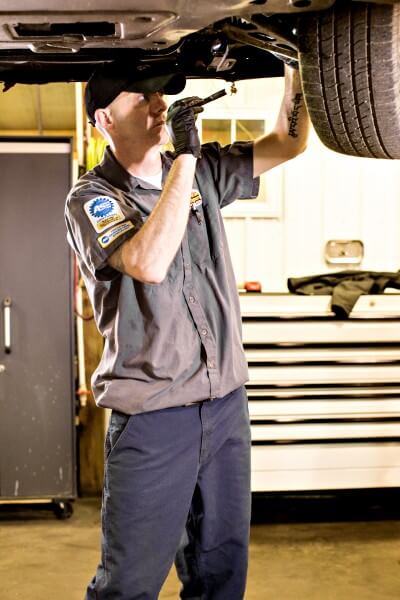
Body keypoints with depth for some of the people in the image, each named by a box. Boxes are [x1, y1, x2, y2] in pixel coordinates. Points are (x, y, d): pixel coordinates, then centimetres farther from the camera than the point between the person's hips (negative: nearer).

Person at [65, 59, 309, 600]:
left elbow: (287, 143, 11)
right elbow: (149, 263, -27)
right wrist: (184, 157, -22)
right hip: (152, 417, -5)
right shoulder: (91, 199, -9)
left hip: (227, 405, 6)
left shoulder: (203, 173, 9)